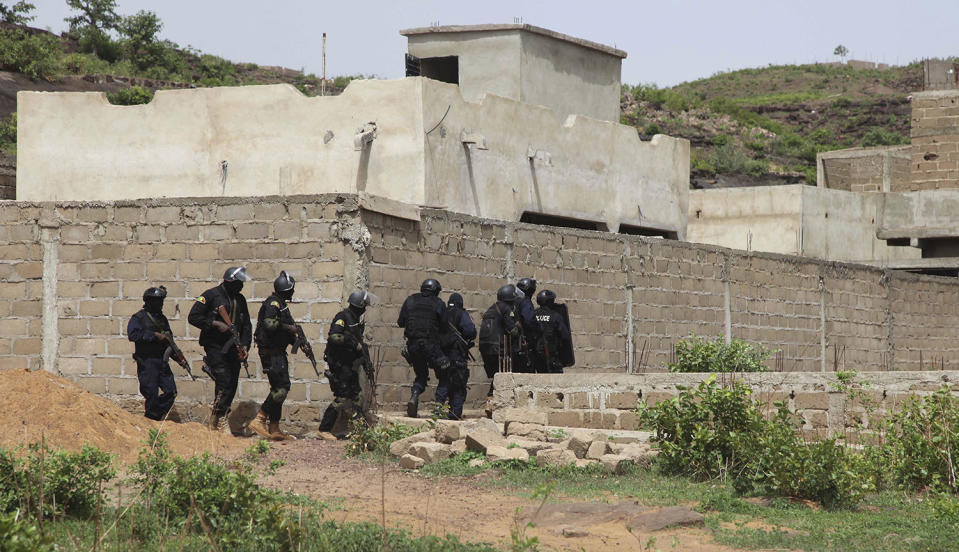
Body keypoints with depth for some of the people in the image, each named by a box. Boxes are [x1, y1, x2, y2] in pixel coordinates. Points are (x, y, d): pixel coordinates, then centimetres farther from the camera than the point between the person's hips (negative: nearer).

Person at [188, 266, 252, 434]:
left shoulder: (240, 299, 14)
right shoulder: (211, 295, -6)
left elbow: (246, 325, 19)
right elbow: (193, 317, -9)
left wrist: (245, 345, 4)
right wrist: (216, 324, -15)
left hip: (233, 348, 6)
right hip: (215, 346, -6)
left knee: (232, 385, 4)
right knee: (224, 381, -17)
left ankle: (216, 421, 15)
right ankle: (220, 420, -11)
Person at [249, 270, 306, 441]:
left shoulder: (281, 305, 19)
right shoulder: (273, 303, -12)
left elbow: (287, 333, 24)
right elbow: (269, 324, -28)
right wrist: (289, 328, -15)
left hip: (278, 353, 11)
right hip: (271, 353, -11)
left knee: (279, 389, 10)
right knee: (282, 387, -15)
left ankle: (274, 429, 13)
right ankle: (259, 420, -14)